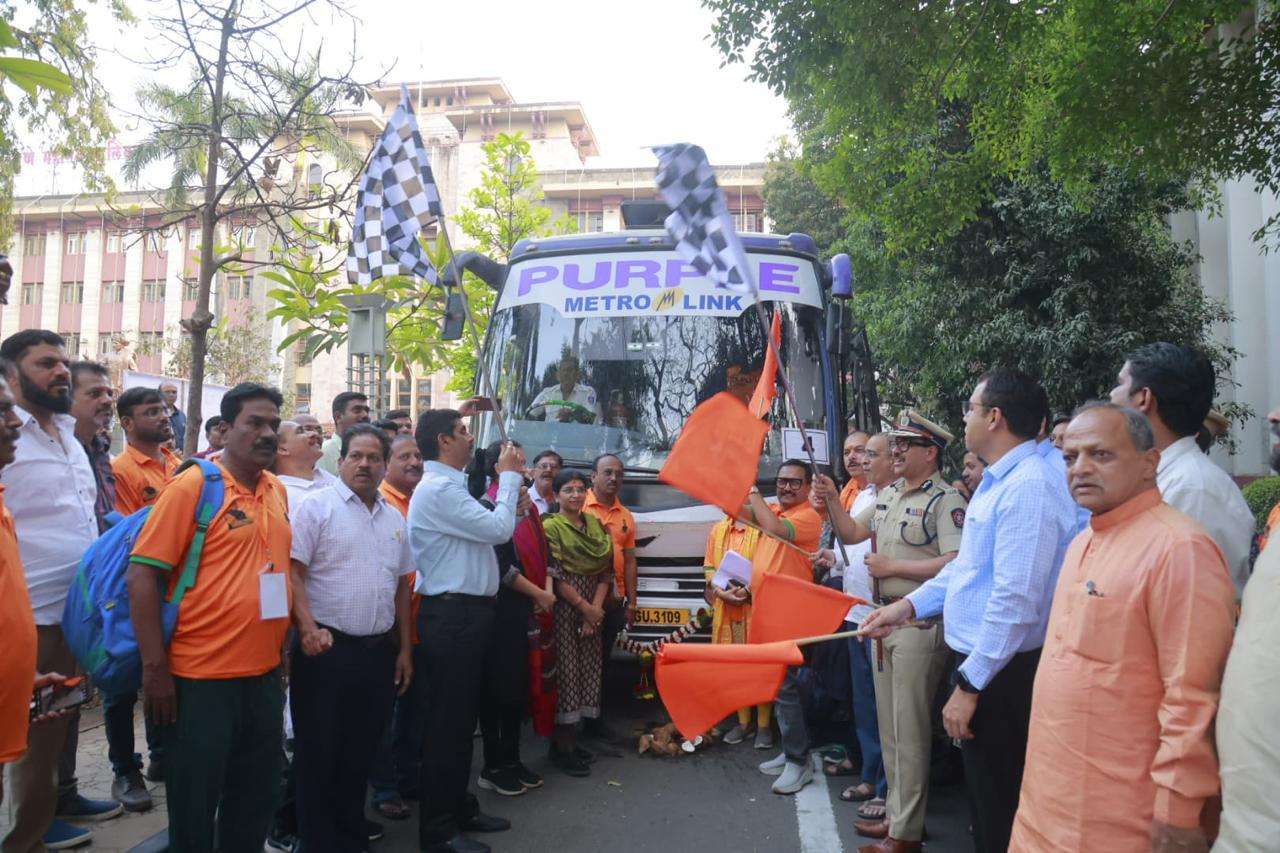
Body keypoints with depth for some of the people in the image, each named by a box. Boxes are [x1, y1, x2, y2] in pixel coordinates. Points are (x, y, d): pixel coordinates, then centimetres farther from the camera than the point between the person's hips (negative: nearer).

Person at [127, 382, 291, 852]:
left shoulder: (278, 490, 8)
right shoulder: (191, 486, -11)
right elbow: (142, 574, -14)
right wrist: (155, 668, -16)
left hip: (266, 675, 6)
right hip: (200, 678, -6)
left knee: (256, 803, 19)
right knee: (194, 808, 10)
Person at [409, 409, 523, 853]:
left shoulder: (449, 487, 16)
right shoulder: (438, 489, -17)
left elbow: (490, 529, 16)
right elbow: (499, 529, -19)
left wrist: (508, 479, 12)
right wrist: (509, 477, -6)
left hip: (465, 614, 10)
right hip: (451, 614, -10)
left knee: (462, 719, 19)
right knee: (446, 724, 0)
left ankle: (460, 808, 33)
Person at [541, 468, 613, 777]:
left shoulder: (595, 524, 10)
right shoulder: (551, 526, -6)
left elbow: (606, 571, 6)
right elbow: (554, 575, -13)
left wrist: (596, 608, -6)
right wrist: (585, 607, -13)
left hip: (592, 610, 6)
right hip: (563, 609, -6)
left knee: (587, 670, 10)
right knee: (565, 672, -3)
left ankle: (571, 737, 23)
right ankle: (560, 747, 8)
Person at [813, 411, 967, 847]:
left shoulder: (946, 500, -13)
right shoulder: (887, 494, 13)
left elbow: (955, 566, -23)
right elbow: (851, 533, 18)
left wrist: (892, 566, -18)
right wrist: (832, 501, 0)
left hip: (921, 623, -8)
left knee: (910, 727, 0)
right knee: (889, 722, 16)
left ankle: (906, 831, 11)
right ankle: (896, 808, 30)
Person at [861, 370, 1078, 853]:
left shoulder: (1027, 487, -22)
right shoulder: (997, 482, 11)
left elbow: (1016, 601, -26)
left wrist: (969, 685, -22)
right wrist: (910, 605, 8)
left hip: (1002, 672, -10)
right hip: (978, 660, 10)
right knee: (983, 798, 24)